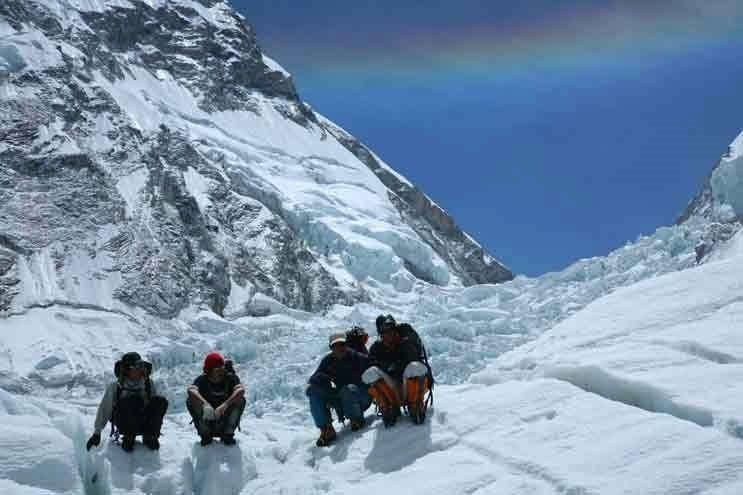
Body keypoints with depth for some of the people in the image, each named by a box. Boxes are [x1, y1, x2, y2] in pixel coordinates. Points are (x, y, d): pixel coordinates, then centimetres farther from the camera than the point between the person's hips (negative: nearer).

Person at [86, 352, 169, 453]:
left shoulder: (148, 384, 3)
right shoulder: (115, 387, -3)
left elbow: (157, 405, 10)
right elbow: (104, 409, 1)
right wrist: (97, 433, 0)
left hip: (144, 424, 2)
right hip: (124, 424, -2)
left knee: (161, 401, -24)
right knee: (134, 399, -33)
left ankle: (150, 437, -11)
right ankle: (129, 437, -14)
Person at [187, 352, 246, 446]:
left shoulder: (230, 377, -14)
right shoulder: (203, 379, -13)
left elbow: (241, 390, -34)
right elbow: (191, 390, -34)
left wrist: (225, 405, -48)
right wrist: (205, 404, -51)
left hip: (226, 417, 0)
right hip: (207, 420, 0)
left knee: (240, 400, -26)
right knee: (191, 401, -23)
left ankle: (228, 434, -8)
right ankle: (205, 434, -7)